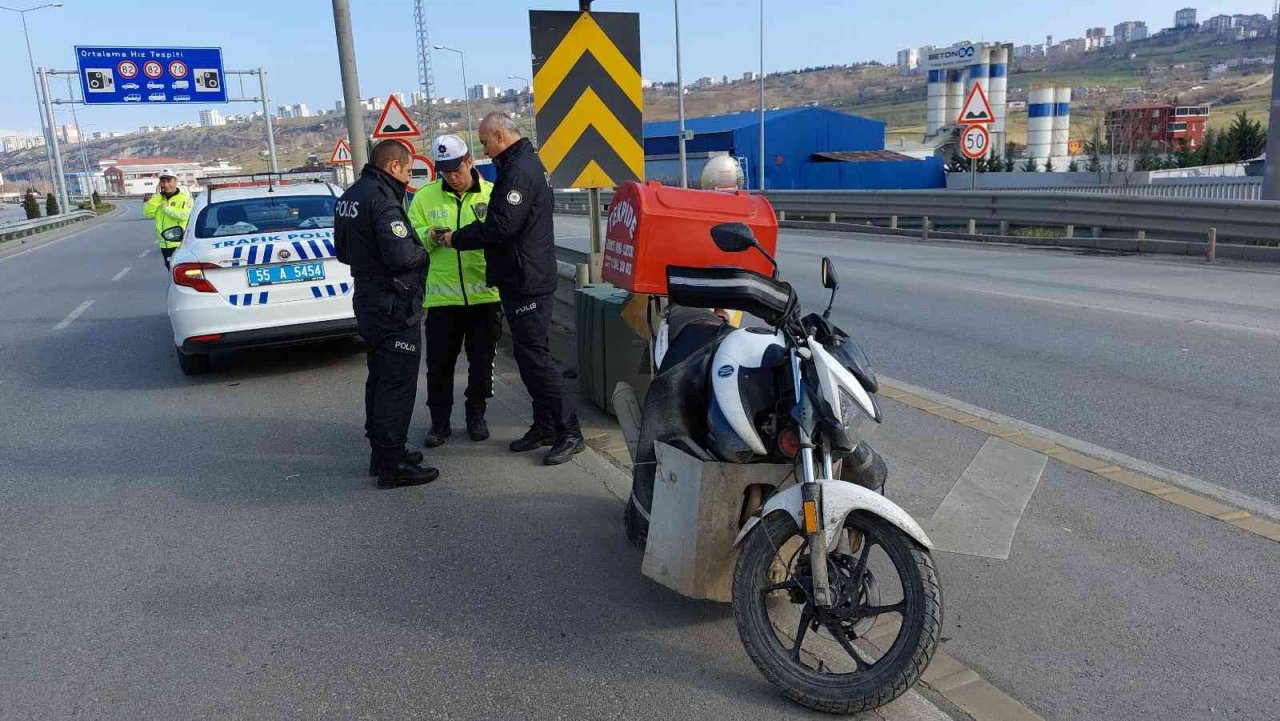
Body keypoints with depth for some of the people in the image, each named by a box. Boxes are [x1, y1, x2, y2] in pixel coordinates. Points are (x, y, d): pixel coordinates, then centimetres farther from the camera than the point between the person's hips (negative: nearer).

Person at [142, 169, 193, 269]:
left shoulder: (185, 197, -4)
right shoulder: (158, 198, 14)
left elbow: (184, 214, -23)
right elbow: (147, 213, -1)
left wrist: (166, 207, -12)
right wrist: (157, 196, -5)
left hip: (180, 244, -6)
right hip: (164, 244, 6)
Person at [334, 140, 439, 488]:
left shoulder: (349, 197, 12)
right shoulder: (383, 199, -19)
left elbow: (342, 251, 20)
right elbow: (401, 254, -27)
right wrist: (423, 253, -9)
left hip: (367, 301, 10)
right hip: (394, 307, -10)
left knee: (380, 379, 19)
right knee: (398, 385, -4)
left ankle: (381, 453, 30)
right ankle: (393, 465, 2)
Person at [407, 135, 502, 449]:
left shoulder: (492, 194, 0)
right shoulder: (425, 197, 4)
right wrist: (429, 235, -16)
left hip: (485, 294, 0)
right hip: (442, 296, 1)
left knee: (482, 362, 11)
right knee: (439, 364, 7)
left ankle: (476, 416, 30)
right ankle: (439, 422, 21)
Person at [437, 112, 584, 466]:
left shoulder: (519, 171, -17)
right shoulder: (526, 163, 17)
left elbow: (500, 227, -23)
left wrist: (456, 238, -10)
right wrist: (465, 236, 13)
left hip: (526, 281, -11)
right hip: (523, 280, 11)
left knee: (535, 357, -7)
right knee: (529, 356, 15)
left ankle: (569, 433, -1)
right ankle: (544, 427, 23)